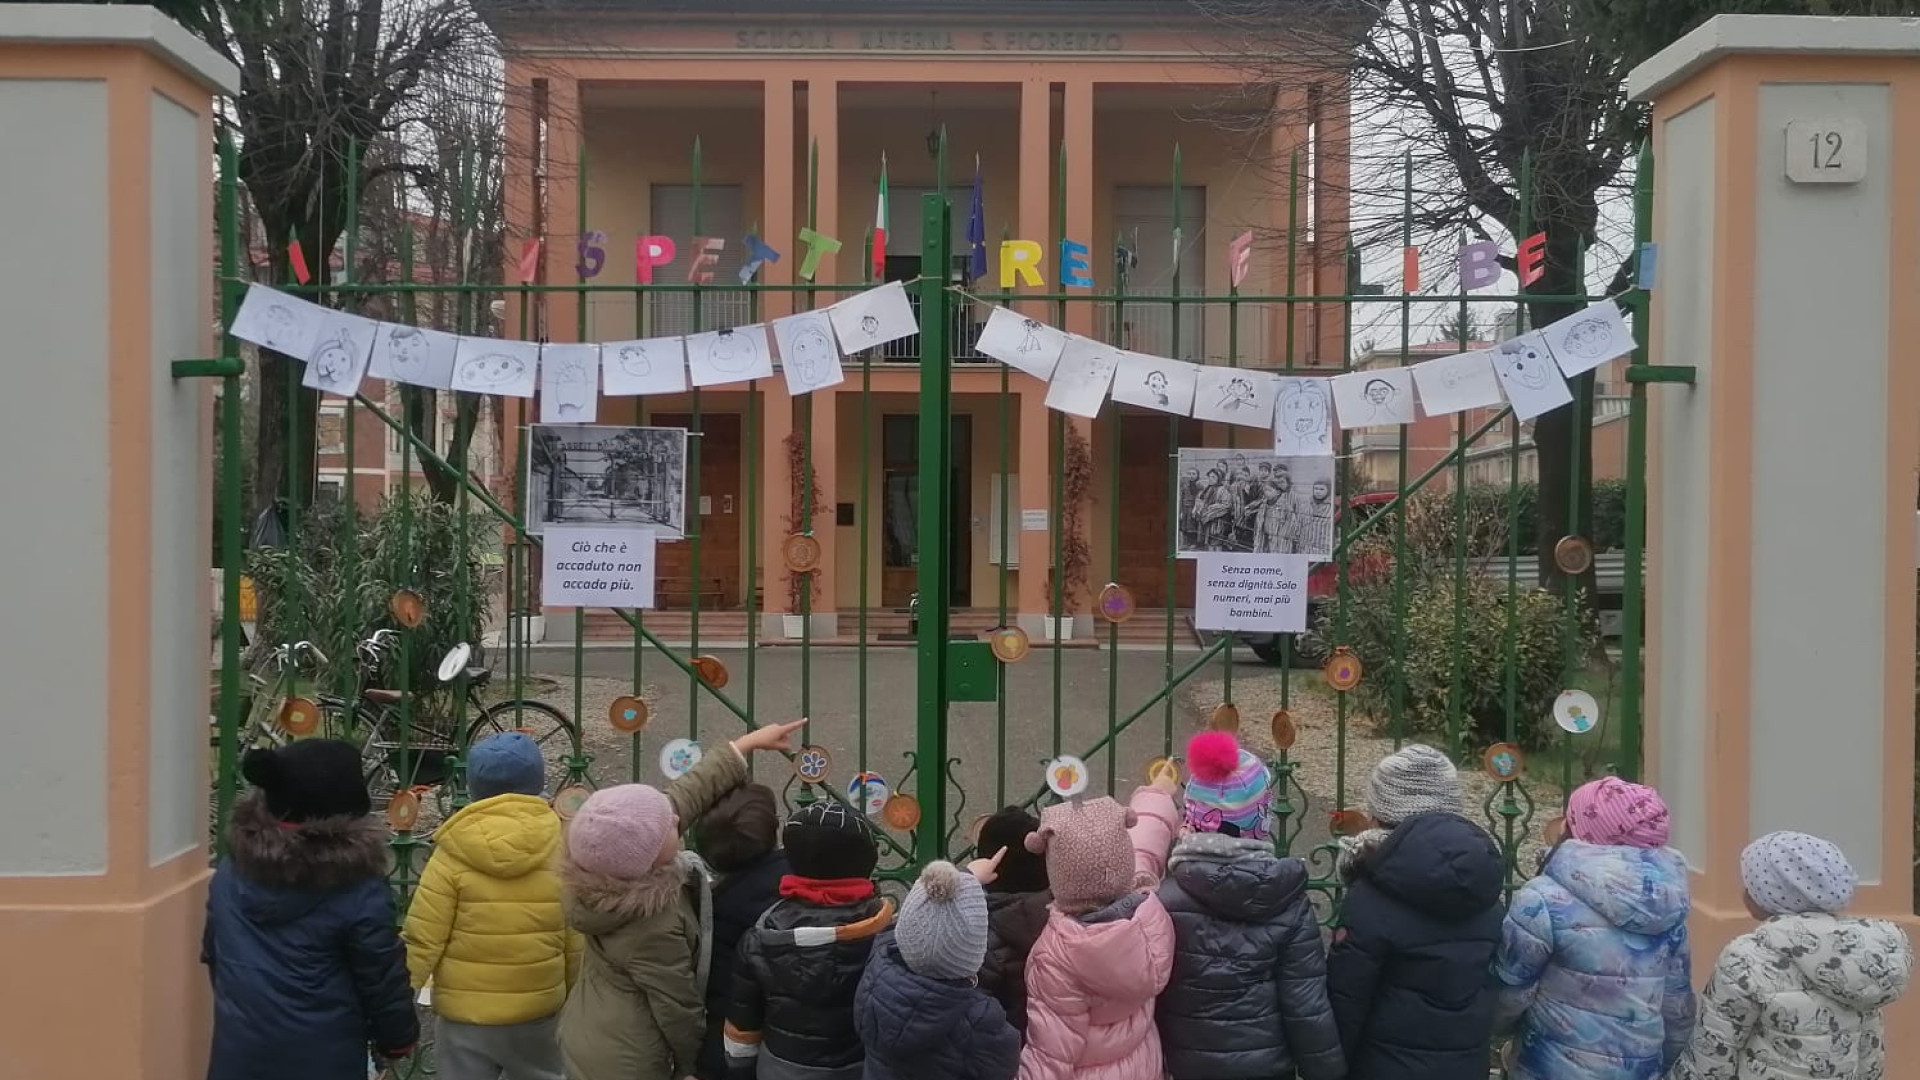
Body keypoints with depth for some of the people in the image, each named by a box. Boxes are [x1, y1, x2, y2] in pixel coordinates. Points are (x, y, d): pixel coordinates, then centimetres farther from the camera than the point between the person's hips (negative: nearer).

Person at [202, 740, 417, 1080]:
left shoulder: (230, 873, -1)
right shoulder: (359, 893, -17)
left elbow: (213, 953, 12)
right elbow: (382, 979, -10)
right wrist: (397, 1038, 7)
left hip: (239, 1051, 5)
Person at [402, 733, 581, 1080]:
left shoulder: (454, 853, -11)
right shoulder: (561, 846, -6)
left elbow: (422, 940, -12)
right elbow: (576, 939, 0)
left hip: (464, 1013, -1)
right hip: (538, 1011, 2)